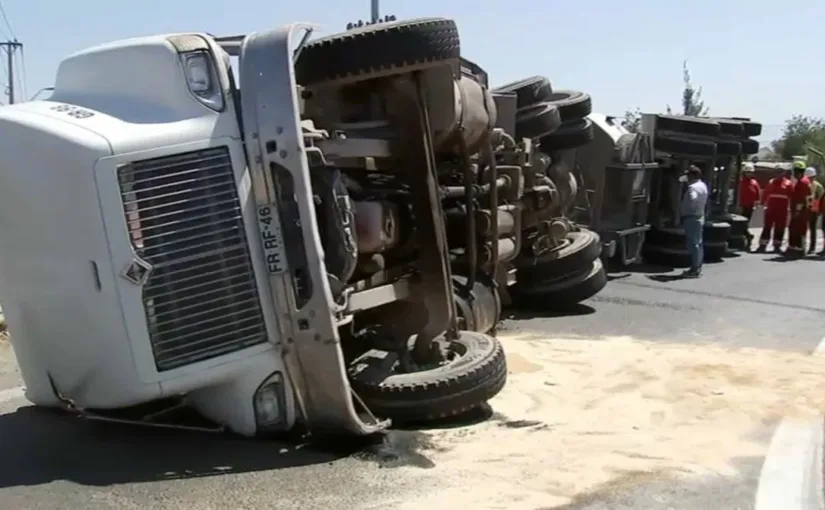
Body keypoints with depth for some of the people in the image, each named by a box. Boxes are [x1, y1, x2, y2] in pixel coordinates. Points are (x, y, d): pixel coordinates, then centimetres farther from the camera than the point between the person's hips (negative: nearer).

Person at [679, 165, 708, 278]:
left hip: (691, 218, -10)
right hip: (700, 217, 10)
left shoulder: (693, 187, -19)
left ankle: (694, 270, -7)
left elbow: (692, 200, -34)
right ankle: (697, 268, 21)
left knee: (693, 244, -8)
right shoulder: (702, 186, 14)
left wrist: (683, 210, -21)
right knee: (698, 243, 14)